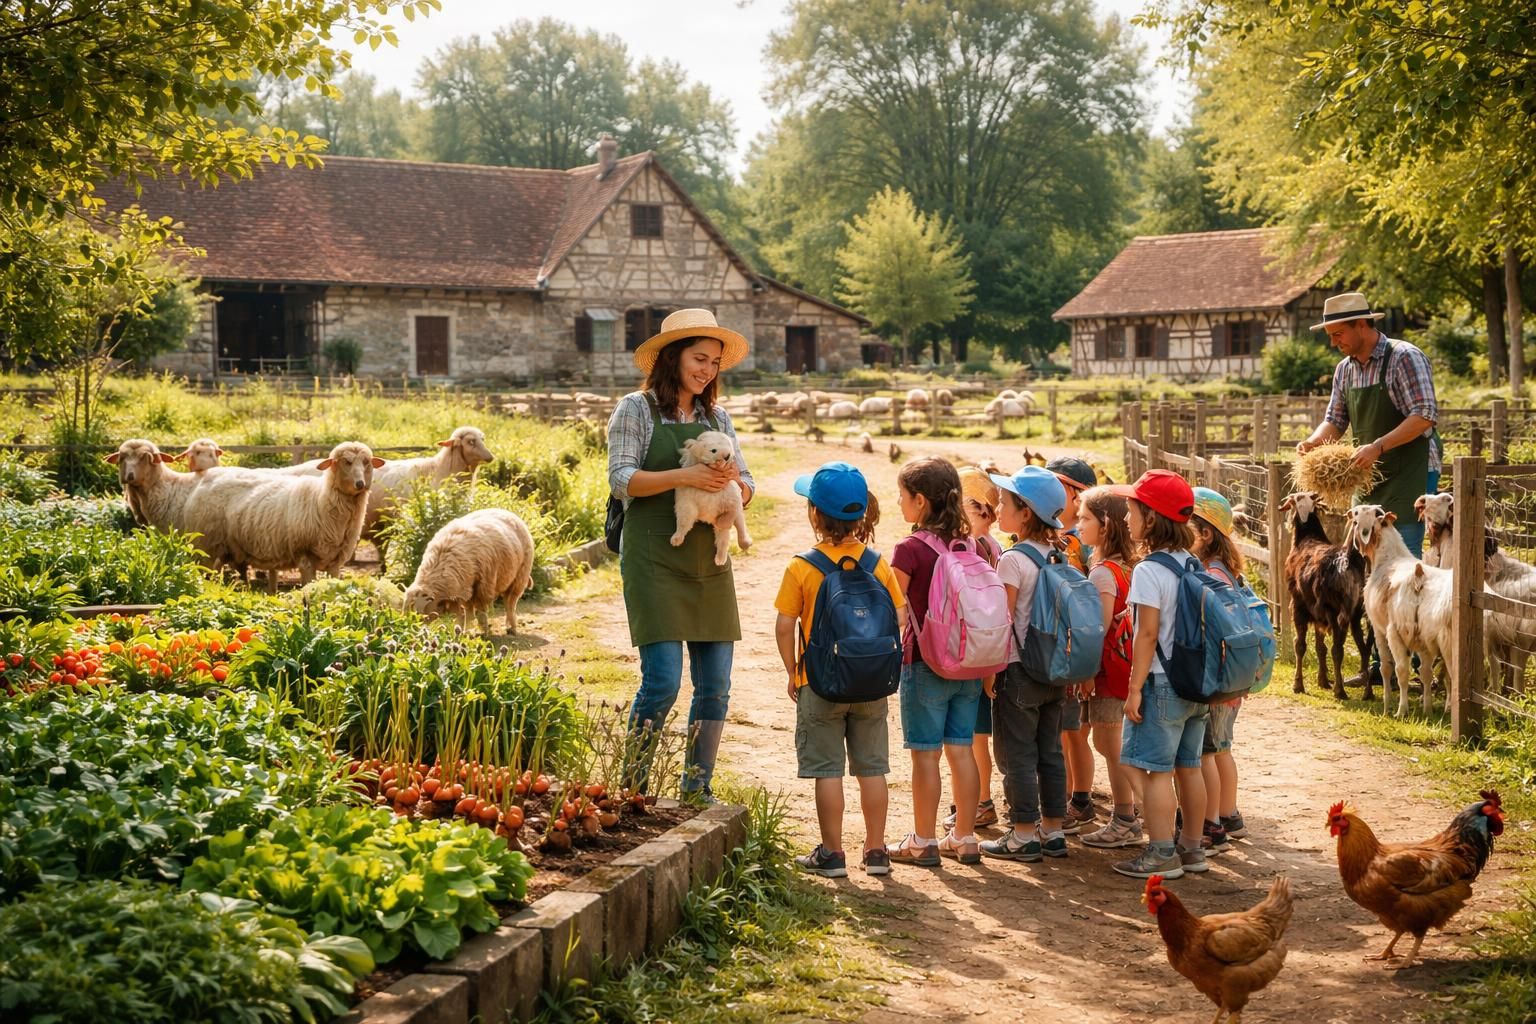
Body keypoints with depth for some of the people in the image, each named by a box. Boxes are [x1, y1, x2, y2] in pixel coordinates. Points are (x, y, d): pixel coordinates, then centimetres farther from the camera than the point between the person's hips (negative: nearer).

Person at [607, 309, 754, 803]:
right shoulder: (637, 409, 0)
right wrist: (683, 476, -21)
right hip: (655, 562, -6)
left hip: (709, 562, 6)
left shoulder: (716, 418, 14)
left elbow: (747, 491, 13)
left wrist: (732, 480, -10)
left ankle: (697, 790, 17)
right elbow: (621, 479, -10)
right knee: (663, 682, -11)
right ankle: (630, 789, 5)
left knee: (715, 685, 4)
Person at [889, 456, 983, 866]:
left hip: (926, 663, -6)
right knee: (961, 749, 12)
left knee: (925, 753, 2)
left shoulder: (910, 549, -13)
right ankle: (964, 839, 18)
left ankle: (923, 843, 9)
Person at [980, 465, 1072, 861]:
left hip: (1019, 669, -7)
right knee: (1050, 751, 13)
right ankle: (1053, 832, 18)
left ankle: (1023, 836, 5)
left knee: (1017, 755, 1)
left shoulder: (1013, 559, -16)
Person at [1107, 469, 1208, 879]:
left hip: (1161, 683, -8)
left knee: (1156, 770, -2)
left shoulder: (1148, 571, -16)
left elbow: (1147, 635, -18)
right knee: (1189, 766, 14)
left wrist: (1135, 688, -14)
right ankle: (1193, 849, 22)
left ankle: (1162, 854, -1)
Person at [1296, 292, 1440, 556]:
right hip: (1369, 475, 7)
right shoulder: (1344, 369, 10)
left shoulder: (1404, 358, -12)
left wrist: (1378, 446, -29)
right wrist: (1313, 442, -5)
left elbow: (1424, 415, -20)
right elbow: (1335, 420, 16)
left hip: (1411, 473, -7)